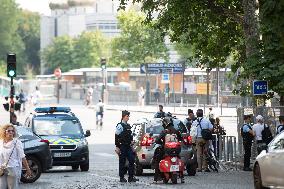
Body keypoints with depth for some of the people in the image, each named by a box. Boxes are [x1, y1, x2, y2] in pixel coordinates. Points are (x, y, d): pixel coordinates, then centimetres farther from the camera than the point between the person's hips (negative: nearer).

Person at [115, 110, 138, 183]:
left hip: (128, 146, 7)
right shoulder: (120, 125, -9)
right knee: (122, 162, -1)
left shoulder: (128, 126, 15)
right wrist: (117, 147, -15)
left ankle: (131, 177, 5)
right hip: (122, 146, -7)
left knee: (131, 160, 1)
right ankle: (121, 177, 5)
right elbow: (116, 137, -12)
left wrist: (131, 141, 17)